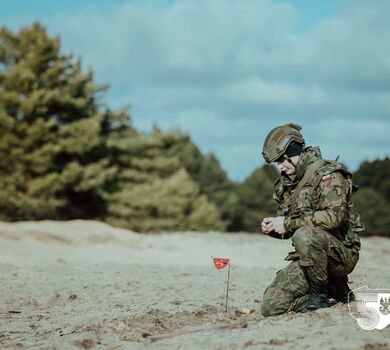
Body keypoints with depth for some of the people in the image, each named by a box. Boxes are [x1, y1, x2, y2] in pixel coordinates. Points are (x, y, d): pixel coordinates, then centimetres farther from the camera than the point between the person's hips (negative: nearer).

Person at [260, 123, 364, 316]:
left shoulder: (326, 173, -12)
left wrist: (289, 223, -23)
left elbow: (334, 216, -26)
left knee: (305, 235, -39)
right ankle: (333, 289, 10)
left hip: (341, 251, -8)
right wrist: (272, 225, -4)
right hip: (309, 257, 8)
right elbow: (286, 223, 21)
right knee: (270, 307, -6)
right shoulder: (287, 182, 13)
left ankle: (320, 293, -16)